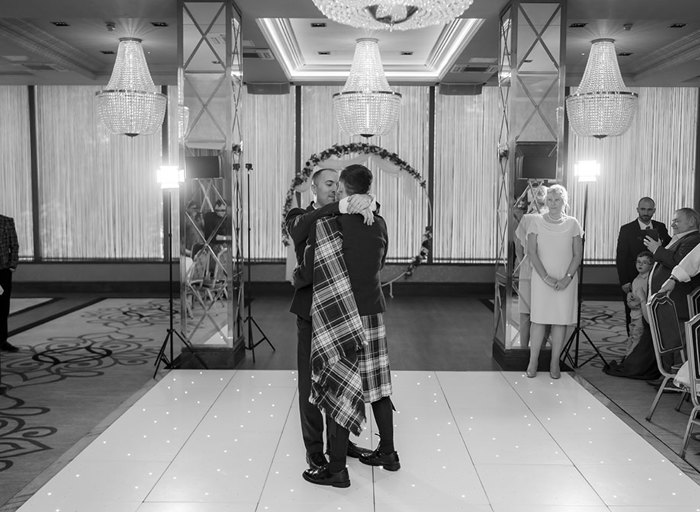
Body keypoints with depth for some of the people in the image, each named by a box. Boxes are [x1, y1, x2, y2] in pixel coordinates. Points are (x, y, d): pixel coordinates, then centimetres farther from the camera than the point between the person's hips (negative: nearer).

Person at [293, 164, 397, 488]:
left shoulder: (326, 225, -14)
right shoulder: (379, 225, 3)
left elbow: (308, 273, -11)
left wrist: (294, 276, 12)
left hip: (338, 316, -6)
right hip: (373, 312, 6)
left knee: (337, 387, 1)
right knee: (376, 383, 15)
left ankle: (337, 468, 9)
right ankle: (388, 452, 28)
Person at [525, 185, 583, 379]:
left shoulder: (572, 224, 4)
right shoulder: (537, 222, 1)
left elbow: (578, 254, 3)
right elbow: (532, 252, -3)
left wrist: (568, 278, -10)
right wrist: (546, 277, -11)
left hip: (566, 280, 1)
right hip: (542, 278, -1)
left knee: (561, 320, 2)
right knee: (539, 319, -2)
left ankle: (554, 363, 10)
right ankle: (533, 362, 5)